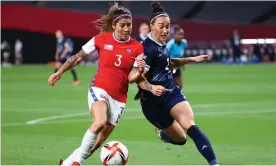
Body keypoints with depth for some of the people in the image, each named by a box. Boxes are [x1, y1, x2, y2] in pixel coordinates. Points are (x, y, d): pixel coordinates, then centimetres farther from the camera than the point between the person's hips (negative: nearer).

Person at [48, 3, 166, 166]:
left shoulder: (137, 48, -3)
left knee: (97, 143, 2)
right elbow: (78, 57, 7)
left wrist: (151, 88, -21)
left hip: (118, 99, 3)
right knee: (100, 122, -33)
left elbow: (132, 78, -3)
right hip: (99, 89, -2)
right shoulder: (102, 39, -5)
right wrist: (59, 72, 2)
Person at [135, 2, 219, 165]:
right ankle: (162, 133, 44)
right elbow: (139, 78, -27)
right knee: (180, 138, 7)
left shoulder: (161, 44, 5)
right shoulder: (148, 48, -20)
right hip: (153, 101, -6)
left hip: (172, 92, 6)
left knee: (191, 126, -20)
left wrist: (193, 59, 25)